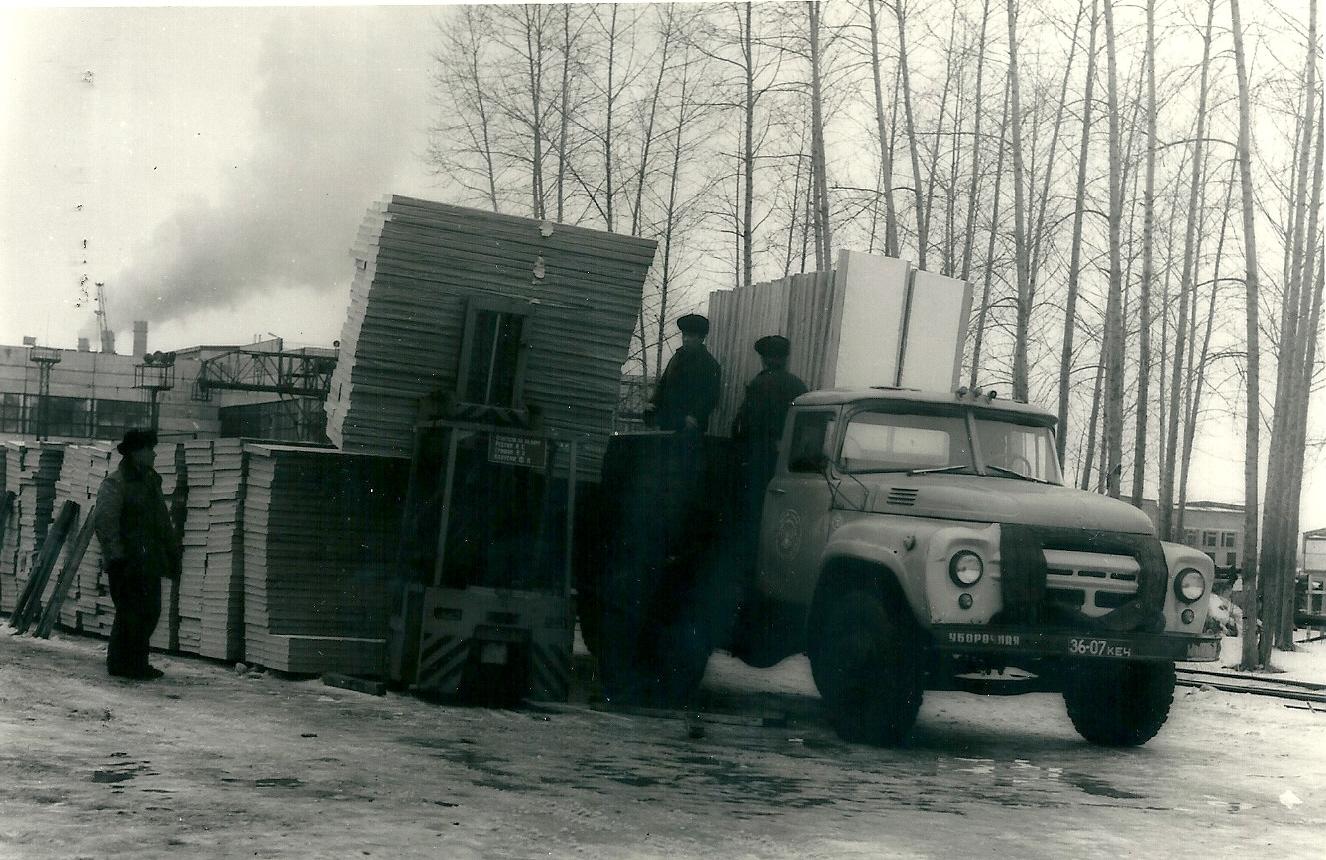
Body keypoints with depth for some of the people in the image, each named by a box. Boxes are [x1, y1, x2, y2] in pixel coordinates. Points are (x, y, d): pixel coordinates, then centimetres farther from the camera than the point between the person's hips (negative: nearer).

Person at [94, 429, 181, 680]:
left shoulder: (150, 481, 18)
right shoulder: (115, 483, -8)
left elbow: (163, 522, 24)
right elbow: (105, 523, -16)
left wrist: (172, 555, 20)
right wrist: (115, 556, -22)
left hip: (149, 562, 9)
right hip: (127, 562, -9)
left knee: (150, 612, 10)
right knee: (131, 613, -7)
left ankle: (137, 664, 18)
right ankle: (128, 665, 1)